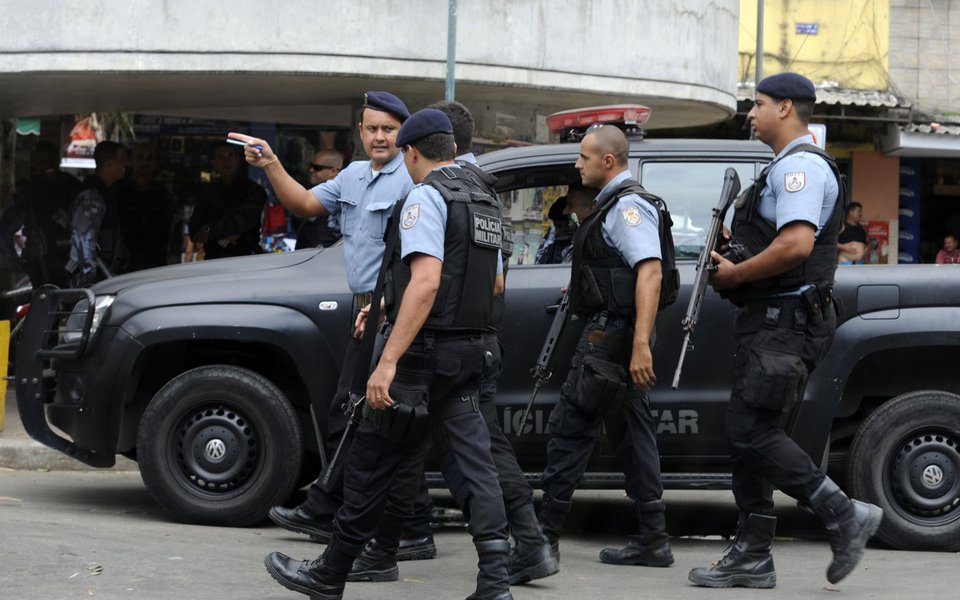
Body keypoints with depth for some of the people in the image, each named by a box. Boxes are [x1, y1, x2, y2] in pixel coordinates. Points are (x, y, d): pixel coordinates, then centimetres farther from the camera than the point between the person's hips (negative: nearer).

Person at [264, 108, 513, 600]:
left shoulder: (426, 195, -11)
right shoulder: (483, 202, 16)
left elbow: (426, 281, -24)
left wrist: (389, 360, -27)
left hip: (424, 352, -8)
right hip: (469, 354, 8)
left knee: (370, 465, 3)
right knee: (471, 466, 2)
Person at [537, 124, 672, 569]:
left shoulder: (627, 206, -15)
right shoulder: (615, 204, 18)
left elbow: (650, 273, -25)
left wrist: (640, 344, -31)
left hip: (610, 334, -11)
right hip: (617, 335, 11)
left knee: (570, 429, -6)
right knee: (631, 433, 8)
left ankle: (545, 534, -2)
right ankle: (653, 539, 8)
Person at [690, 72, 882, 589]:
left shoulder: (801, 165, -13)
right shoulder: (786, 167, 22)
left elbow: (796, 245, -26)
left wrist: (734, 274, -14)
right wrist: (733, 257, 14)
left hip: (788, 321, -11)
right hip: (772, 319, 11)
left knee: (752, 432, -14)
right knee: (748, 434, 9)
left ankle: (844, 516, -8)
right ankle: (751, 557, 11)